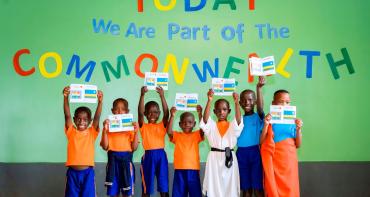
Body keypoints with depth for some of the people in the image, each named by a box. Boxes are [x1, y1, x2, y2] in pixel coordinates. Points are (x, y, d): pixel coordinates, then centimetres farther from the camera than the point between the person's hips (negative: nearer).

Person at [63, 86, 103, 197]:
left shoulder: (92, 132, 1)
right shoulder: (71, 131, 2)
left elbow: (97, 117, -12)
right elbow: (67, 115, -10)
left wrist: (100, 101, -26)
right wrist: (66, 97, -23)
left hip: (87, 172, 0)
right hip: (73, 172, 1)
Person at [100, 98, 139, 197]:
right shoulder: (109, 126, 4)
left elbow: (134, 148, 0)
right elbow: (105, 147, -3)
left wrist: (136, 132, -12)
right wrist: (105, 130, -12)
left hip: (126, 160, 0)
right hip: (113, 160, 0)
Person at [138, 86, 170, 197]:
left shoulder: (162, 125, 7)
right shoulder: (143, 126, 5)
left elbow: (166, 113, -9)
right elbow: (140, 112, -11)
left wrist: (162, 96, -20)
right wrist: (142, 95, -23)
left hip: (161, 155, 1)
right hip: (148, 156, -1)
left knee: (164, 187, 5)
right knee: (146, 188, 7)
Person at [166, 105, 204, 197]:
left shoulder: (197, 135, 6)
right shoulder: (177, 136, 6)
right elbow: (169, 131, -13)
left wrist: (200, 114, -22)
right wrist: (172, 116, -20)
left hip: (193, 170, 0)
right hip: (179, 170, 0)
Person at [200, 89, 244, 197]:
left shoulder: (233, 125, 6)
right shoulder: (211, 125, 6)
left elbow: (238, 119, -14)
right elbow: (205, 118, -14)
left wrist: (236, 102, -28)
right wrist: (209, 100, -27)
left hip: (229, 157, 0)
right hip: (214, 158, 0)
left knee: (229, 186, 3)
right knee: (213, 187, 0)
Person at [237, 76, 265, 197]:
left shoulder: (258, 117, 0)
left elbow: (260, 107, -22)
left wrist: (259, 88, -35)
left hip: (255, 152, -3)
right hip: (241, 153, 3)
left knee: (258, 187, 0)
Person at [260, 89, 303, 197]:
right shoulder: (269, 120, -2)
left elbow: (298, 145, 5)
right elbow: (262, 143, -6)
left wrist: (298, 129, -10)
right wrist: (266, 125, -16)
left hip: (289, 161, 2)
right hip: (273, 161, -2)